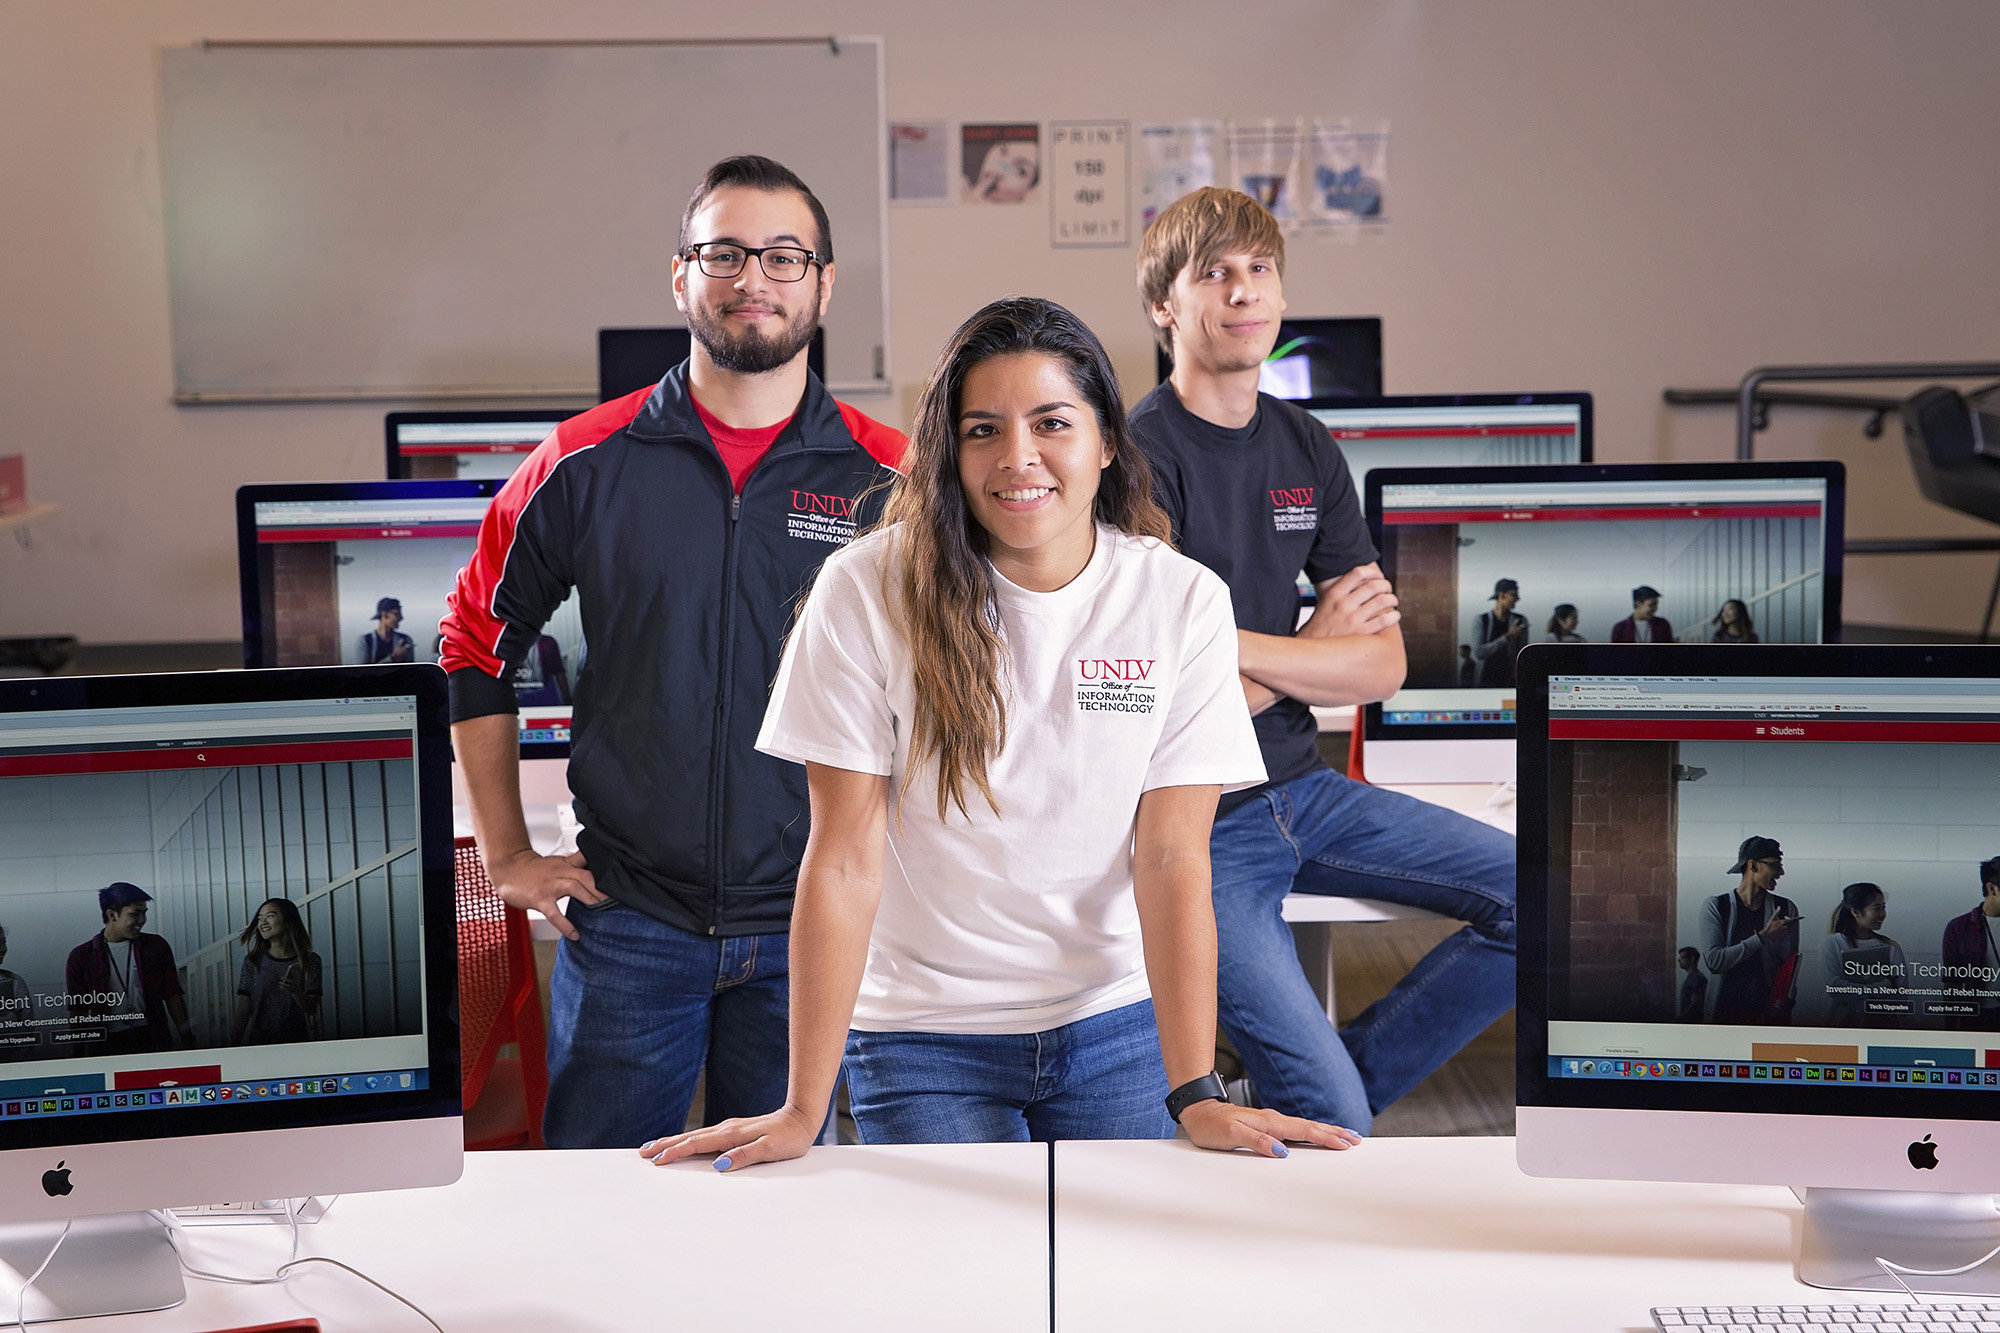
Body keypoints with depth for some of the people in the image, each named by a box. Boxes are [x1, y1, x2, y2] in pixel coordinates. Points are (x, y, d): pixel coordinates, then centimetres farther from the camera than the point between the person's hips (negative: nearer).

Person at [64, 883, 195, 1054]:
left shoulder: (156, 947, 7)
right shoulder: (81, 957, 4)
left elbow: (172, 997, 10)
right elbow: (78, 1012, 6)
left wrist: (187, 1039, 5)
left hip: (153, 1041, 1)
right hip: (108, 1045, -1)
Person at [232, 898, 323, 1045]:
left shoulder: (310, 961, 3)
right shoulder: (253, 961, 5)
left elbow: (312, 1009, -2)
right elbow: (242, 1013, 2)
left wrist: (295, 991, -21)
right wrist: (233, 1047, -7)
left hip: (295, 1040, -1)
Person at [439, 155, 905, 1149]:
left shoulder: (891, 479, -2)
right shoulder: (585, 463, 0)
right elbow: (476, 647, 10)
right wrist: (506, 855, 7)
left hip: (812, 927, 0)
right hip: (628, 918, 0)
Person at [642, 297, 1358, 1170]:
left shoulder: (1184, 601, -8)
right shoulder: (868, 591, -13)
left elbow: (1173, 860, -10)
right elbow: (845, 859, -13)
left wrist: (1196, 1093, -18)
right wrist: (803, 1110, -15)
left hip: (1117, 1030, 2)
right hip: (922, 1036, -1)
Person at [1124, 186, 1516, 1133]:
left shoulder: (1308, 450, 7)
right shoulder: (1140, 460, -14)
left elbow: (1383, 668, 0)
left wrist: (1227, 642, -14)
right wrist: (1312, 648, -4)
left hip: (1303, 790, 7)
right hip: (1200, 830, -7)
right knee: (1332, 1126, -14)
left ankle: (1331, 1080, 7)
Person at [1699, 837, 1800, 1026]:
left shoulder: (1786, 909, 8)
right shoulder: (1715, 907, 0)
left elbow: (1791, 966, 6)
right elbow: (1714, 960, -13)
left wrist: (1785, 999, -12)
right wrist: (1762, 937, -14)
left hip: (1773, 1012, 2)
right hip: (1728, 1010, -2)